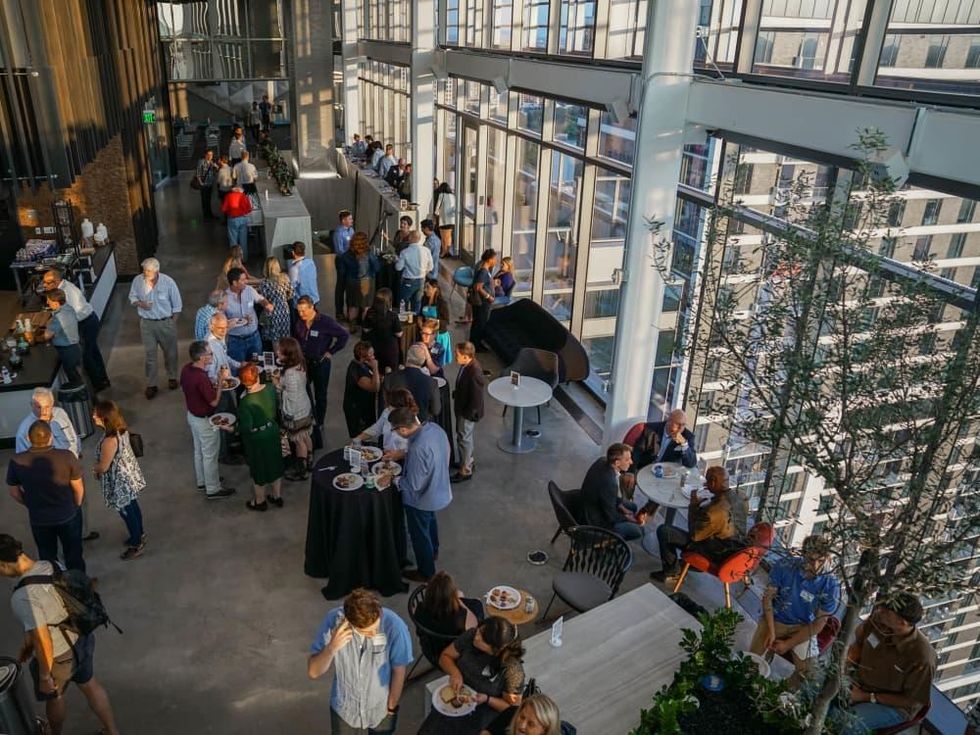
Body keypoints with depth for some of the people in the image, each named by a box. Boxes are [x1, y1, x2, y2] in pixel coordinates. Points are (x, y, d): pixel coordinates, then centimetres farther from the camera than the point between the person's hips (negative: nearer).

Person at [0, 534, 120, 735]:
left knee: (54, 696, 26)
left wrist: (45, 676, -13)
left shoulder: (23, 597, -34)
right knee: (89, 685, 28)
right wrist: (28, 640, 17)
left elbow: (43, 642, -28)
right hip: (81, 637, 6)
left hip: (58, 656, -6)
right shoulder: (51, 566, -11)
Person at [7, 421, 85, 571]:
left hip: (38, 519, 1)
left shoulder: (17, 461, -18)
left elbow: (15, 493, -3)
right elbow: (78, 488, -13)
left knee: (47, 556, 24)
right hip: (68, 515, -1)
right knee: (74, 553, 21)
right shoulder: (66, 456, -23)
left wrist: (32, 506, 15)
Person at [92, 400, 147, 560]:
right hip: (129, 474, 9)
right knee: (132, 505, 27)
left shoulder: (109, 440, -36)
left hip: (120, 480, -9)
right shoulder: (121, 428, -9)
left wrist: (94, 469, -2)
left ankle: (137, 545, 29)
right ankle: (139, 535, 47)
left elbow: (103, 467, -22)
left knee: (126, 511, 11)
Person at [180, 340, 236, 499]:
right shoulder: (201, 378, -34)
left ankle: (202, 481, 43)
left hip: (192, 415, 9)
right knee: (210, 455, 8)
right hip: (204, 420, -9)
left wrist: (212, 385, 5)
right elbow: (214, 401, -24)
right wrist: (221, 380, -21)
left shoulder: (187, 369, -8)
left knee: (199, 450, 25)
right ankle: (213, 489, 22)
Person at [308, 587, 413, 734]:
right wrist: (331, 648, -40)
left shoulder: (394, 625, -33)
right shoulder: (333, 621, -29)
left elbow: (399, 671, -15)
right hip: (344, 706, 1)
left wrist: (392, 706, -2)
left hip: (381, 707, -1)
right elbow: (313, 672, -22)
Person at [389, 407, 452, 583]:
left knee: (420, 535, 18)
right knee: (431, 521, 35)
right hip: (439, 490, 8)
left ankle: (426, 573, 40)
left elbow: (414, 485, -31)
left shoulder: (418, 448, -40)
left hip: (421, 499, -8)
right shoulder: (434, 428, -15)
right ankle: (433, 551, 62)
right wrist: (400, 455, 6)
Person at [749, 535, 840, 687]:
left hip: (803, 627, 0)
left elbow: (819, 622, -13)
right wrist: (771, 631, -15)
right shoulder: (784, 566, -22)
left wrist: (788, 644, -14)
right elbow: (768, 597, -9)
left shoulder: (831, 584, -21)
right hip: (775, 619, 0)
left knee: (808, 669, -18)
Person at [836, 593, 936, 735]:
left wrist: (869, 697, -18)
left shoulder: (922, 659, -31)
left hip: (895, 705, -5)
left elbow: (912, 700, -16)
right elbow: (858, 644, 3)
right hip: (860, 682, 5)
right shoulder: (878, 618, -18)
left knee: (849, 723, -30)